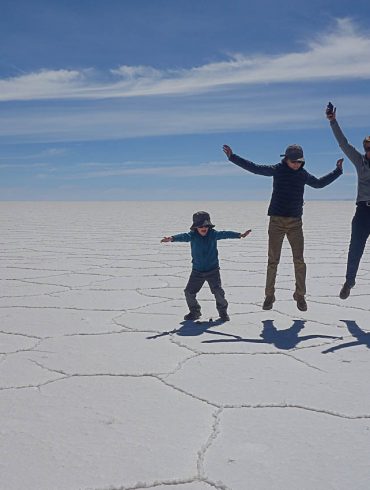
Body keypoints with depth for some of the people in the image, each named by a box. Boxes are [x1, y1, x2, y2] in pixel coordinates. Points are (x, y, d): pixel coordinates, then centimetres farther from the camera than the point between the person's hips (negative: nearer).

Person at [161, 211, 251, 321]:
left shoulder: (213, 234, -6)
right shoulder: (193, 236, -8)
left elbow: (225, 234, -17)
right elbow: (183, 236, -25)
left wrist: (240, 235, -31)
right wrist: (171, 238, -45)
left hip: (213, 270, -1)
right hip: (197, 271, 2)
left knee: (218, 291, -9)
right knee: (189, 292, 2)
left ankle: (223, 311, 15)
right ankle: (195, 311, 25)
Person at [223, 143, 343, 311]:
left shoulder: (304, 174, 9)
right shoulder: (277, 170, 0)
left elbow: (319, 183, 27)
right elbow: (253, 167, 0)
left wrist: (338, 170, 27)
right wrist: (232, 157, -3)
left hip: (295, 222, 2)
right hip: (276, 221, -2)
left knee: (299, 261, 0)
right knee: (273, 260, 1)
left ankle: (300, 296, 12)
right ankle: (269, 296, 11)